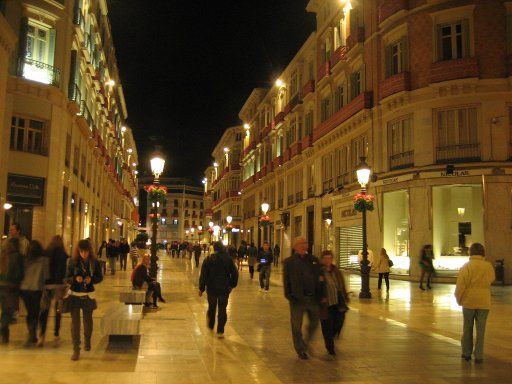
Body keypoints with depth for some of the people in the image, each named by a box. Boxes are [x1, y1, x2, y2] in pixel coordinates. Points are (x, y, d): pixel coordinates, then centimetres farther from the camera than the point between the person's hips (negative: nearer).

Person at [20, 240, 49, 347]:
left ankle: (32, 336, 21)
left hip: (24, 289, 3)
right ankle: (32, 337, -7)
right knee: (35, 314, 4)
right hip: (36, 289, -3)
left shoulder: (26, 260, 0)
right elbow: (46, 275, -4)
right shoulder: (44, 260, -8)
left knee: (29, 313, 14)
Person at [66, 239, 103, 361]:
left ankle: (87, 341, 42)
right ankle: (76, 349, 3)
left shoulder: (94, 262, -5)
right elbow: (67, 278, -2)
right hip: (74, 295, -1)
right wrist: (75, 279, -22)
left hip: (88, 295, 1)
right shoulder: (73, 262, -6)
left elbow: (100, 277, 3)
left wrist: (91, 279, -17)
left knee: (88, 320, 15)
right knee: (75, 322, -4)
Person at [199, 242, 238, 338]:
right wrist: (232, 285, 16)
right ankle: (220, 331, 3)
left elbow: (203, 275, -7)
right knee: (222, 310, 4)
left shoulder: (208, 259, -7)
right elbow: (234, 274, 3)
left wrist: (201, 288, -1)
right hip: (224, 289, 0)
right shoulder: (228, 259, -2)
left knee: (211, 308, 20)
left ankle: (211, 325, 37)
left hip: (211, 288, 0)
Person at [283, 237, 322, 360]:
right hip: (298, 299, -3)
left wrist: (319, 294, 4)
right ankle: (301, 350, 20)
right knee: (297, 326, 6)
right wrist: (289, 296, -12)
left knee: (314, 323, 13)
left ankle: (306, 343, 37)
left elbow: (319, 277, 12)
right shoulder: (289, 262, -1)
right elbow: (286, 280, -3)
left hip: (313, 298, 4)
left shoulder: (313, 260, 10)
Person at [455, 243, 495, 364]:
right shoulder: (489, 266, -3)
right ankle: (479, 356, 8)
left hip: (469, 301, -1)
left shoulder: (466, 266, -10)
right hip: (484, 302, 1)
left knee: (467, 328, 13)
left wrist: (459, 299, 0)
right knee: (480, 330, 7)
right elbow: (492, 279, 15)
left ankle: (466, 353, 20)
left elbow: (460, 285, -12)